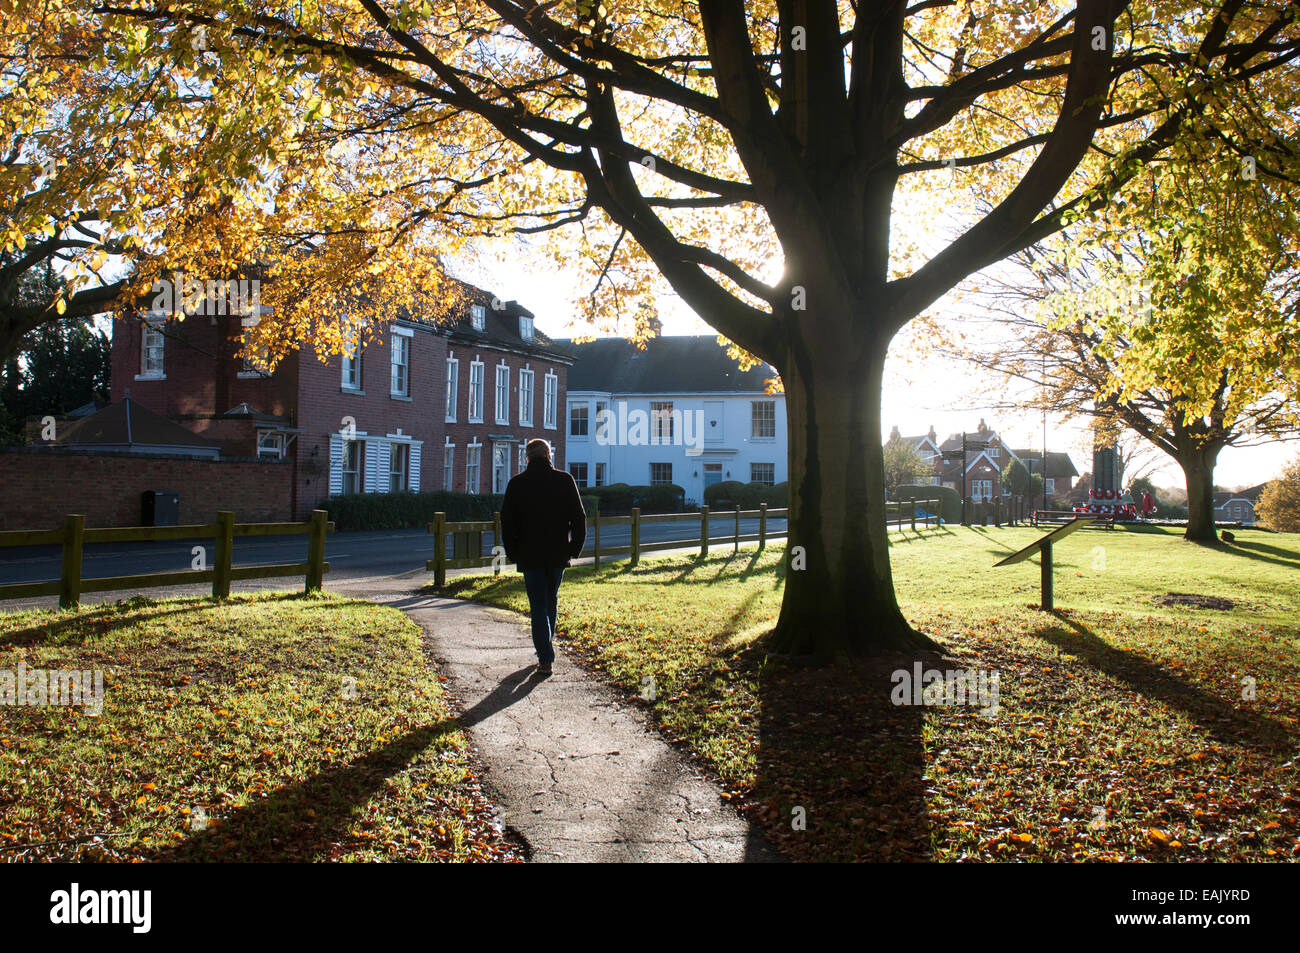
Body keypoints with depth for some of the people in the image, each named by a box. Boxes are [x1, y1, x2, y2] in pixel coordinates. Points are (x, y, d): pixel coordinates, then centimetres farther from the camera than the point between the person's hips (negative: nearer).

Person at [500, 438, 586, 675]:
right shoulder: (564, 480, -2)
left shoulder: (517, 484, -3)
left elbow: (507, 523, -1)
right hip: (558, 554, 2)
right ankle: (547, 648, 31)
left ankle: (546, 659, -5)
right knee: (551, 601, 20)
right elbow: (579, 518, -2)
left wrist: (513, 554, 7)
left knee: (538, 607, 1)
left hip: (530, 556, -2)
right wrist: (575, 548, 6)